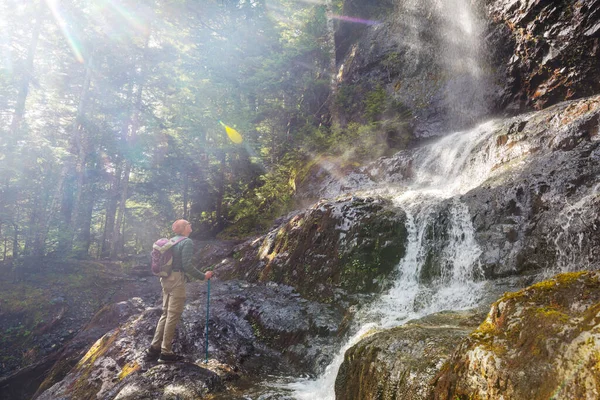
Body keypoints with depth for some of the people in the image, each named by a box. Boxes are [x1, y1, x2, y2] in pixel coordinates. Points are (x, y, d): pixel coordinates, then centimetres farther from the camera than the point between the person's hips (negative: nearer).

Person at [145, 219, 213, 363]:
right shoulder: (187, 242, -12)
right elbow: (187, 265, -19)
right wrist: (203, 276, -11)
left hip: (167, 279, 9)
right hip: (177, 280, -9)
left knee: (166, 314, 16)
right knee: (173, 316, -2)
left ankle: (154, 348, 20)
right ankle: (166, 353, 4)